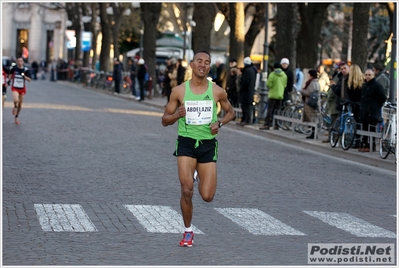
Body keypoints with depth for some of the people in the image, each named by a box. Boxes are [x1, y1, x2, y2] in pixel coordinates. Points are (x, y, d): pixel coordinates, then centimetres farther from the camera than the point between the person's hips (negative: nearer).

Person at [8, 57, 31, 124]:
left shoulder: (26, 69, -9)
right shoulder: (14, 68, -6)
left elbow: (29, 80, -9)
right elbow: (10, 74, 15)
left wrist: (24, 76, -25)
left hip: (22, 88, 2)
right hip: (15, 88, -2)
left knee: (20, 104, 11)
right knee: (16, 100, -27)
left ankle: (17, 116, 32)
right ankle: (15, 106, 8)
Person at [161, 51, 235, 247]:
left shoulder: (217, 92, 0)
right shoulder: (179, 91, -2)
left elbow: (230, 112, 16)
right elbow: (165, 120, 5)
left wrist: (219, 123, -4)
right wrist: (177, 115, -18)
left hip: (208, 144, 1)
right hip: (186, 143, -1)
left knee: (207, 196, -2)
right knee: (187, 191, -14)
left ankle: (200, 178, 36)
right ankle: (188, 232, 8)